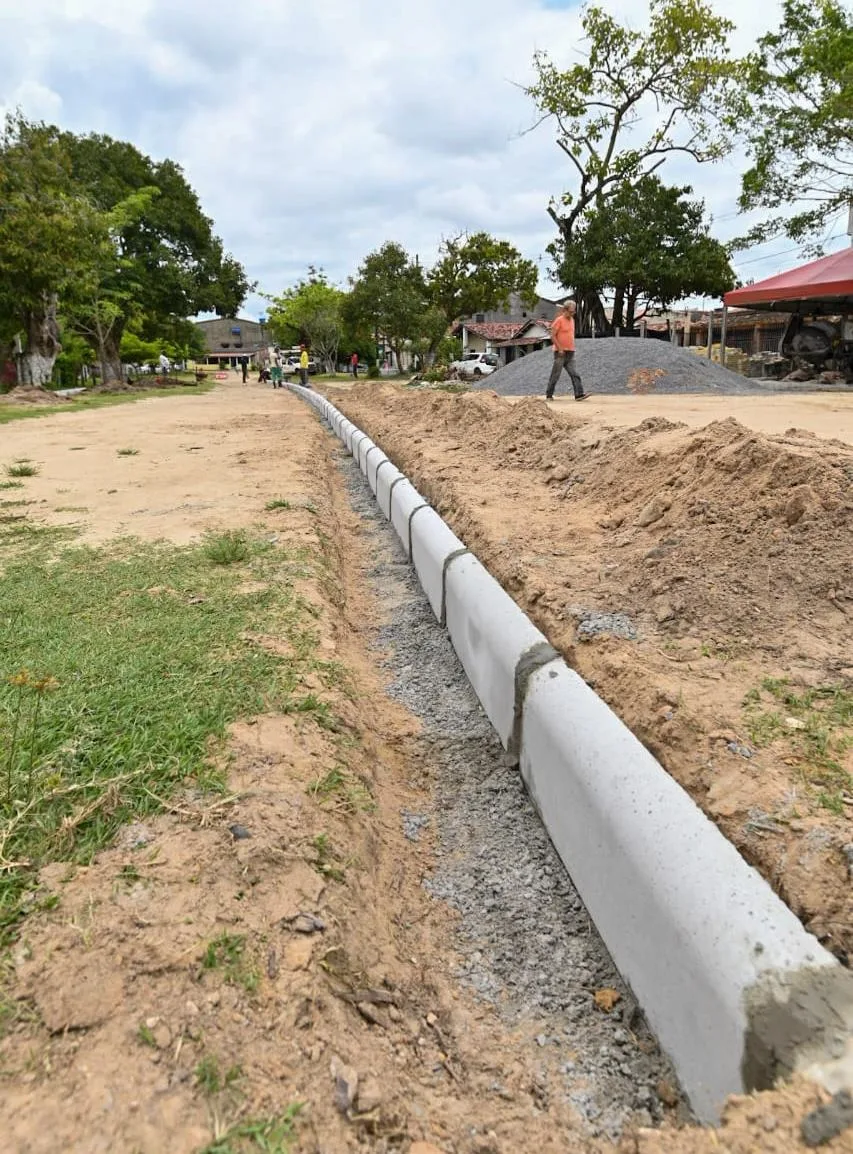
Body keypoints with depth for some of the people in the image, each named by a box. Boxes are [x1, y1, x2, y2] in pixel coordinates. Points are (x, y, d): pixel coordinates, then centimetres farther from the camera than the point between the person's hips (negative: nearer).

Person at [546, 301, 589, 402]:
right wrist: (560, 349, -16)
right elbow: (553, 336, -12)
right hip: (560, 353, -6)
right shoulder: (559, 320, -7)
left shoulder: (572, 320, 15)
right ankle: (549, 395, 9)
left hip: (570, 353, 6)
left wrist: (572, 349, 18)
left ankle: (579, 394, -10)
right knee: (555, 375, -1)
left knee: (575, 374, -5)